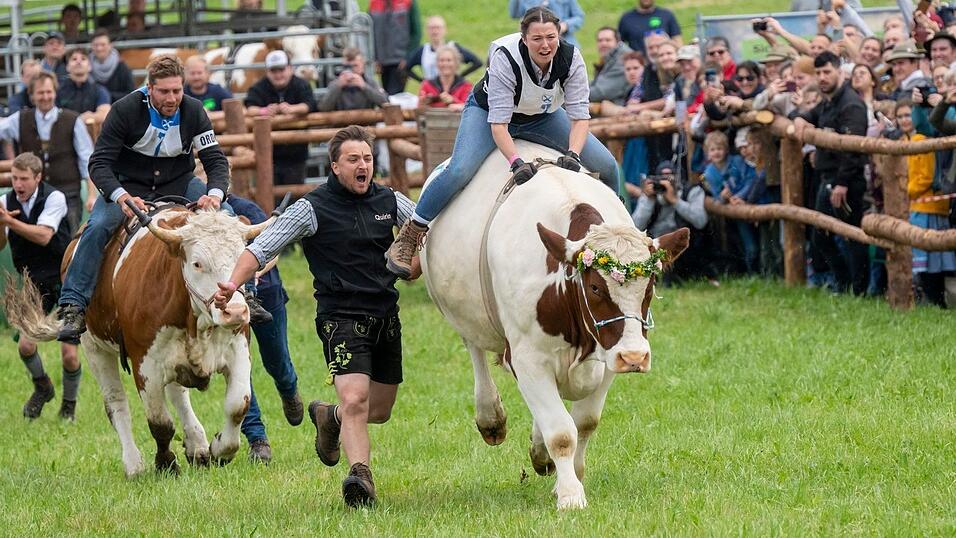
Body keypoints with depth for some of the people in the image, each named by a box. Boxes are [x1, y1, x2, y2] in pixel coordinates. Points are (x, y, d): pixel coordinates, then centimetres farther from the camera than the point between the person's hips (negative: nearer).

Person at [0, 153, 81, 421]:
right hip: (35, 285, 3)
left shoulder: (54, 198, -15)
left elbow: (43, 236, -29)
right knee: (25, 344, -14)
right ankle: (42, 387, 17)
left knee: (69, 354, -7)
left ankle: (69, 405, 19)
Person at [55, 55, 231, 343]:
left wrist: (215, 194, -31)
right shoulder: (125, 111, -19)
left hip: (179, 184, 3)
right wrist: (121, 197, -40)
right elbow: (99, 163, -20)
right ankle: (73, 307, -28)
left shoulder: (193, 111, -11)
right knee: (97, 226, -30)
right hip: (128, 184, -3)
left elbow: (216, 160, -8)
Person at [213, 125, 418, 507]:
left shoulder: (389, 201, 7)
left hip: (386, 317, 6)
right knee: (355, 401, -24)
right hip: (341, 317, -5)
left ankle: (328, 417, 45)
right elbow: (262, 248, -9)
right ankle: (361, 476, -24)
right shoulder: (313, 208, -6)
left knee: (379, 412, 16)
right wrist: (233, 284, -24)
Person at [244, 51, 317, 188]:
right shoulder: (259, 88, 1)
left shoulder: (301, 85, 0)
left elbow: (309, 105, -16)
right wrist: (263, 111, -37)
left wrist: (291, 109, -36)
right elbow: (250, 108, -14)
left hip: (295, 153, 0)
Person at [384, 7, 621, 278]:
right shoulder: (505, 57, -35)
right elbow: (498, 122, -35)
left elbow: (580, 115, -22)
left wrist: (573, 154, -38)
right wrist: (516, 162, -48)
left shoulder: (571, 58, -25)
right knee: (459, 171, -29)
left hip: (542, 117, 4)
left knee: (606, 165, -6)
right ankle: (409, 235, -15)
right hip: (487, 111, -4)